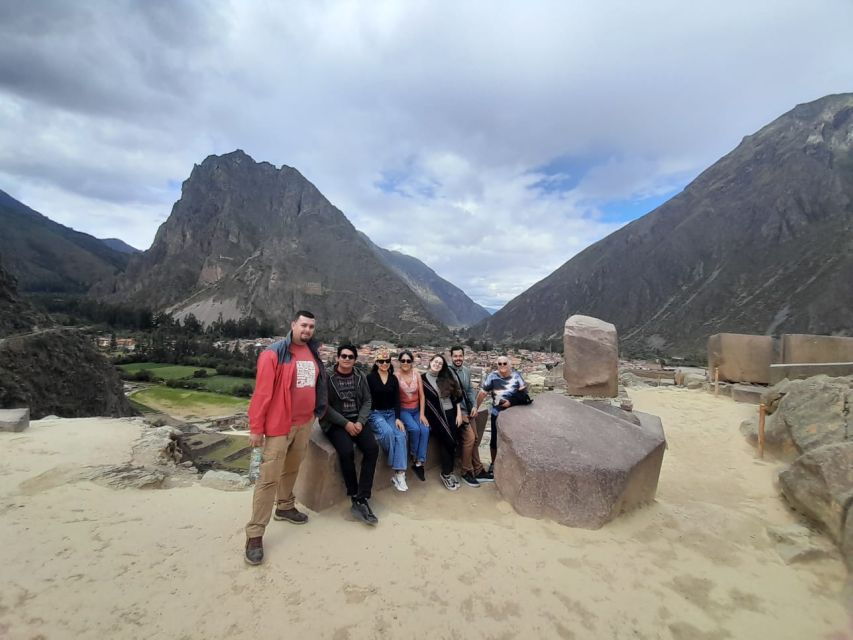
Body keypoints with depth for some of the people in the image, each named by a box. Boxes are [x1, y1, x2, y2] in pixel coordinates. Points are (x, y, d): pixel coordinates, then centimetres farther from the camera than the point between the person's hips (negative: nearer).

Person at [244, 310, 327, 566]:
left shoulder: (313, 354, 6)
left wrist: (315, 413, 16)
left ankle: (285, 507, 42)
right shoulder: (274, 354, -14)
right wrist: (256, 428, -14)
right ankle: (255, 534, 8)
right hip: (279, 425, -6)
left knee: (292, 469, 21)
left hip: (305, 424, 6)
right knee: (268, 478, -1)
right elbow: (262, 392, -15)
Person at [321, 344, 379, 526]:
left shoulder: (360, 377, 7)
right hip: (335, 422, -4)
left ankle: (361, 500, -15)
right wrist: (345, 423, -17)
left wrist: (360, 422, -11)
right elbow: (324, 406, -10)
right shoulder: (327, 376, -6)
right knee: (347, 451, -29)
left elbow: (367, 401, 6)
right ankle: (355, 498, -9)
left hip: (357, 420, 4)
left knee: (372, 448, -21)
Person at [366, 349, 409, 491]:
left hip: (391, 413, 4)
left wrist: (398, 418, -6)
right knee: (388, 432, -33)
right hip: (375, 413, -3)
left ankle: (399, 473, -23)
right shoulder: (370, 377, -3)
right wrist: (366, 417, -16)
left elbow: (397, 400, 6)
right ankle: (397, 468, -13)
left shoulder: (394, 379, 9)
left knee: (401, 435, -24)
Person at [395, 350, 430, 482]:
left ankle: (419, 463, -13)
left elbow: (421, 396, 4)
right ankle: (414, 457, -1)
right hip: (403, 410, -3)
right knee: (415, 429, -28)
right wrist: (397, 417, -18)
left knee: (425, 430, -22)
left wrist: (422, 414, -3)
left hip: (416, 410, 3)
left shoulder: (417, 375, 3)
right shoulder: (395, 376, -8)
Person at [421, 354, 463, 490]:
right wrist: (424, 417, -8)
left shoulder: (447, 378, 9)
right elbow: (421, 399, -3)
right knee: (448, 442, -6)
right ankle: (446, 474, 10)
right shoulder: (423, 379, -2)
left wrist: (459, 413, 2)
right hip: (436, 416, -4)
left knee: (451, 443, 0)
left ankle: (448, 472, 15)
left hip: (451, 413, 4)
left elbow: (456, 396, 9)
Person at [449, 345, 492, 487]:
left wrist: (474, 406, 0)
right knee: (469, 438, -14)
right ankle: (466, 473, 2)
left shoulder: (467, 371, 8)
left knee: (475, 439, 9)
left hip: (468, 409, 7)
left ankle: (478, 471, 21)